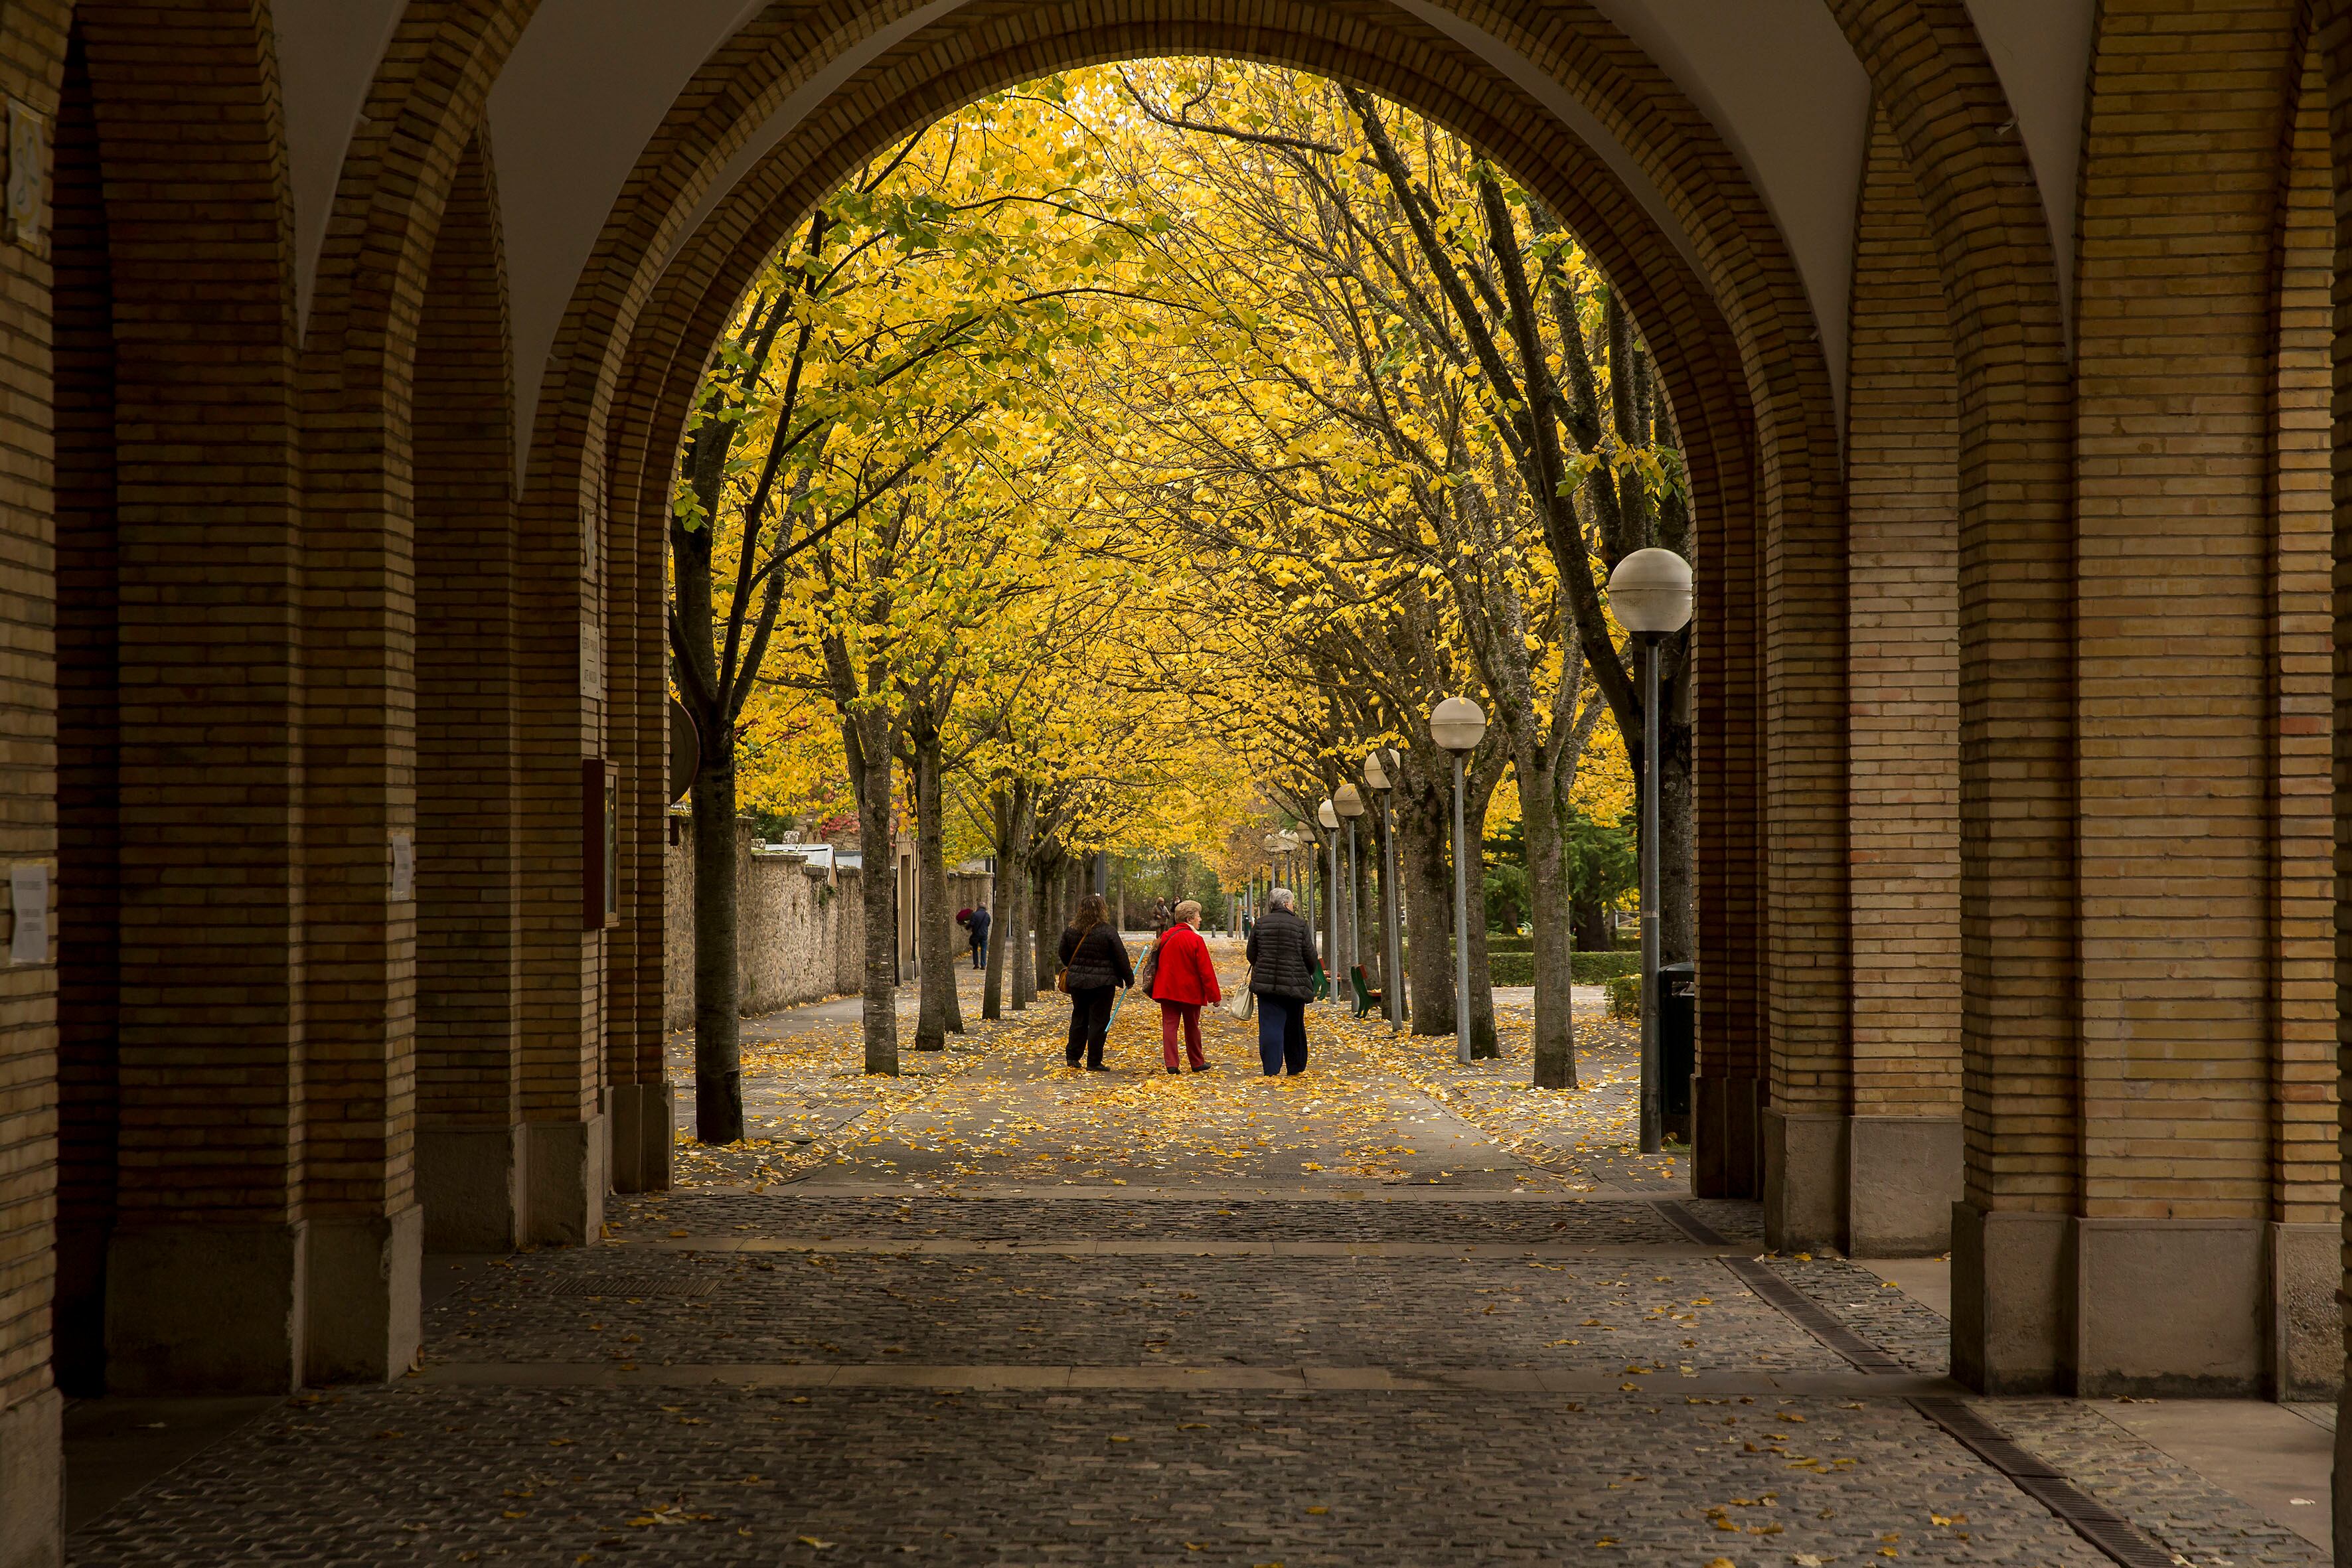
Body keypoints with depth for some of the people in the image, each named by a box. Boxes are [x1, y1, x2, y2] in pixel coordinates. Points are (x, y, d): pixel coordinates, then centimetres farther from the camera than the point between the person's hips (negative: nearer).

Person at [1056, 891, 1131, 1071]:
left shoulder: (1071, 930, 0)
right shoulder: (1108, 932, -13)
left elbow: (1064, 955, 12)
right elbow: (1121, 958, -9)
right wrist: (1129, 979, 4)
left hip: (1077, 982, 5)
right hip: (1102, 982, -5)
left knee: (1079, 1018, 17)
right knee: (1098, 1021, 2)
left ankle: (1073, 1057, 19)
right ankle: (1094, 1062, 3)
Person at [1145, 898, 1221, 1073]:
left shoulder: (1166, 937, 2)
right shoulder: (1195, 940, -14)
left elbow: (1158, 964, 11)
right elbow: (1206, 970, -13)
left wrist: (1156, 987, 22)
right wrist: (1214, 995, -7)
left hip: (1167, 990, 3)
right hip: (1190, 991, -3)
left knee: (1169, 1025, 0)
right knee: (1192, 1028, 11)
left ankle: (1171, 1064, -10)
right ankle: (1197, 1063, 23)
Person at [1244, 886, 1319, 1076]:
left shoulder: (1261, 924, 2)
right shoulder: (1300, 926, -5)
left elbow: (1251, 954, 7)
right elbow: (1310, 957, -3)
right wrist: (1309, 975, 18)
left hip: (1265, 982, 1)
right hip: (1295, 984, -1)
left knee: (1270, 1026, -2)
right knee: (1294, 1028, 14)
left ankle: (1271, 1070, -12)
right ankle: (1296, 1068, 26)